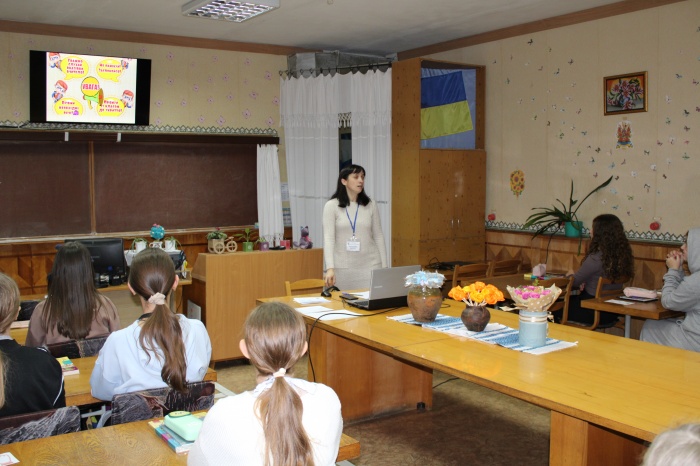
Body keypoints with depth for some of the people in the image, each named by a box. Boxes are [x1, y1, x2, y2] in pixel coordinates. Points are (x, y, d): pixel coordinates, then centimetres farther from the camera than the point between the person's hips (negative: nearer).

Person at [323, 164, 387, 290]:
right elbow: (328, 238, -10)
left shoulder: (371, 205, 5)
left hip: (370, 265, 2)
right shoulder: (332, 206, -3)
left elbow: (378, 237, 8)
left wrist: (384, 267, 5)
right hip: (343, 267, -2)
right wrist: (330, 268, -20)